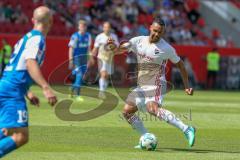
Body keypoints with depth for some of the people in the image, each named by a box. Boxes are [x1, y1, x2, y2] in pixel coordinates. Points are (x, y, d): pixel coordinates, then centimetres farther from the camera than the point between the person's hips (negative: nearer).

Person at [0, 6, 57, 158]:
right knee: (21, 137, -18)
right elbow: (31, 63, -24)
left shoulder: (28, 37, 21)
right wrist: (46, 88, -34)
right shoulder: (37, 38, -8)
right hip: (12, 93, -10)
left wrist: (28, 92, 34)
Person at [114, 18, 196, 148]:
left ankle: (186, 129, -37)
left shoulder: (166, 48, -9)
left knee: (153, 109, -32)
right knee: (127, 112, 5)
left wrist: (187, 86, 1)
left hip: (156, 85, -7)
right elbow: (119, 49, 1)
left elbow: (180, 64, 3)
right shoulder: (139, 41, 3)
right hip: (141, 85, 7)